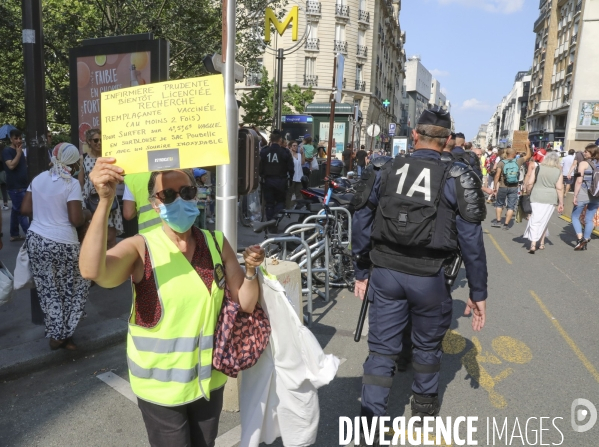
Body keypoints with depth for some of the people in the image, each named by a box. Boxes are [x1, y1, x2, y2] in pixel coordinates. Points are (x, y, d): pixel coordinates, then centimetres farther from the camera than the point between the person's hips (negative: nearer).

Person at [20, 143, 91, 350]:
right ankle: (62, 334, 19)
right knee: (74, 288, 13)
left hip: (35, 239, 6)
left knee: (48, 290, 14)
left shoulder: (39, 179, 6)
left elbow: (25, 209, 8)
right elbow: (76, 220, -17)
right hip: (62, 244, -6)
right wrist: (87, 215, 3)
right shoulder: (72, 184, -13)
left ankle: (55, 334, 22)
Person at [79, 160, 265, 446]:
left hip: (209, 379, 4)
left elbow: (245, 304, -1)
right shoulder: (140, 248, -14)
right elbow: (92, 271, -36)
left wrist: (251, 270, -20)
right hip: (161, 385, -3)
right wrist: (105, 200, -44)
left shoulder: (216, 243, -4)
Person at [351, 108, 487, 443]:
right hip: (428, 277, -1)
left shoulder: (388, 171, 3)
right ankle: (424, 406, 44)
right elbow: (471, 239, -7)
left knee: (382, 349, 11)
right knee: (427, 345, 22)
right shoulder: (456, 177, -6)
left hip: (386, 273, 2)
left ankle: (371, 421, 14)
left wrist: (361, 272, 16)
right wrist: (478, 293, 2)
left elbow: (362, 223, 5)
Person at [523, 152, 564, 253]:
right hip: (551, 199, 2)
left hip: (537, 198, -2)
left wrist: (528, 193, 10)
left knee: (536, 221, -3)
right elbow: (559, 188, -3)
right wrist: (561, 203, 1)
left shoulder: (537, 169, -1)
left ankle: (533, 245, -16)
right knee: (544, 221, 16)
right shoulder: (558, 173, 1)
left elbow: (529, 183, -6)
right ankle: (541, 243, 25)